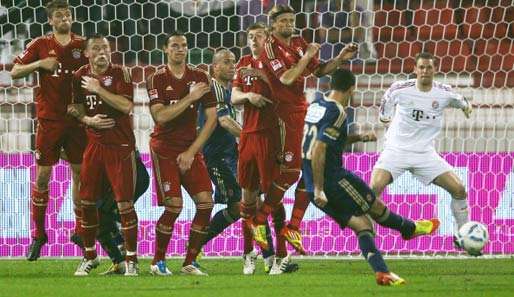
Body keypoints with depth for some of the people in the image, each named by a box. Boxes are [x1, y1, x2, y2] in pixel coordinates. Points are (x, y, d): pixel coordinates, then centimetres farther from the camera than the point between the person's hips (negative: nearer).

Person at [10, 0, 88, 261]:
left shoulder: (83, 45, 6)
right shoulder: (40, 45, 3)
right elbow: (15, 72, 2)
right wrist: (40, 63, -13)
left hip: (77, 119, 2)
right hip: (49, 119, -1)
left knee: (80, 173, 4)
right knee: (42, 176, -1)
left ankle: (80, 230, 14)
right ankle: (38, 234, 6)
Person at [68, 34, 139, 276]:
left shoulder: (120, 73, -6)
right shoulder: (80, 76, 7)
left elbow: (127, 106, -18)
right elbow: (77, 109, 15)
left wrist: (99, 89, -16)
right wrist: (89, 120, -6)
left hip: (121, 146, -4)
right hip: (94, 144, 4)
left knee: (124, 203, -6)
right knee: (87, 202, 5)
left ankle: (131, 259, 2)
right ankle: (89, 256, 20)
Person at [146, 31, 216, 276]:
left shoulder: (200, 77, 2)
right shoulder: (157, 79, -6)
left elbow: (212, 118, 1)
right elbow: (160, 116, -19)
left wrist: (192, 151, -5)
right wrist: (190, 97, -21)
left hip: (191, 148, 4)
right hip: (164, 148, -4)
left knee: (205, 202, -8)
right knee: (174, 206, -15)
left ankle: (189, 262, 3)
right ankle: (158, 262, 2)